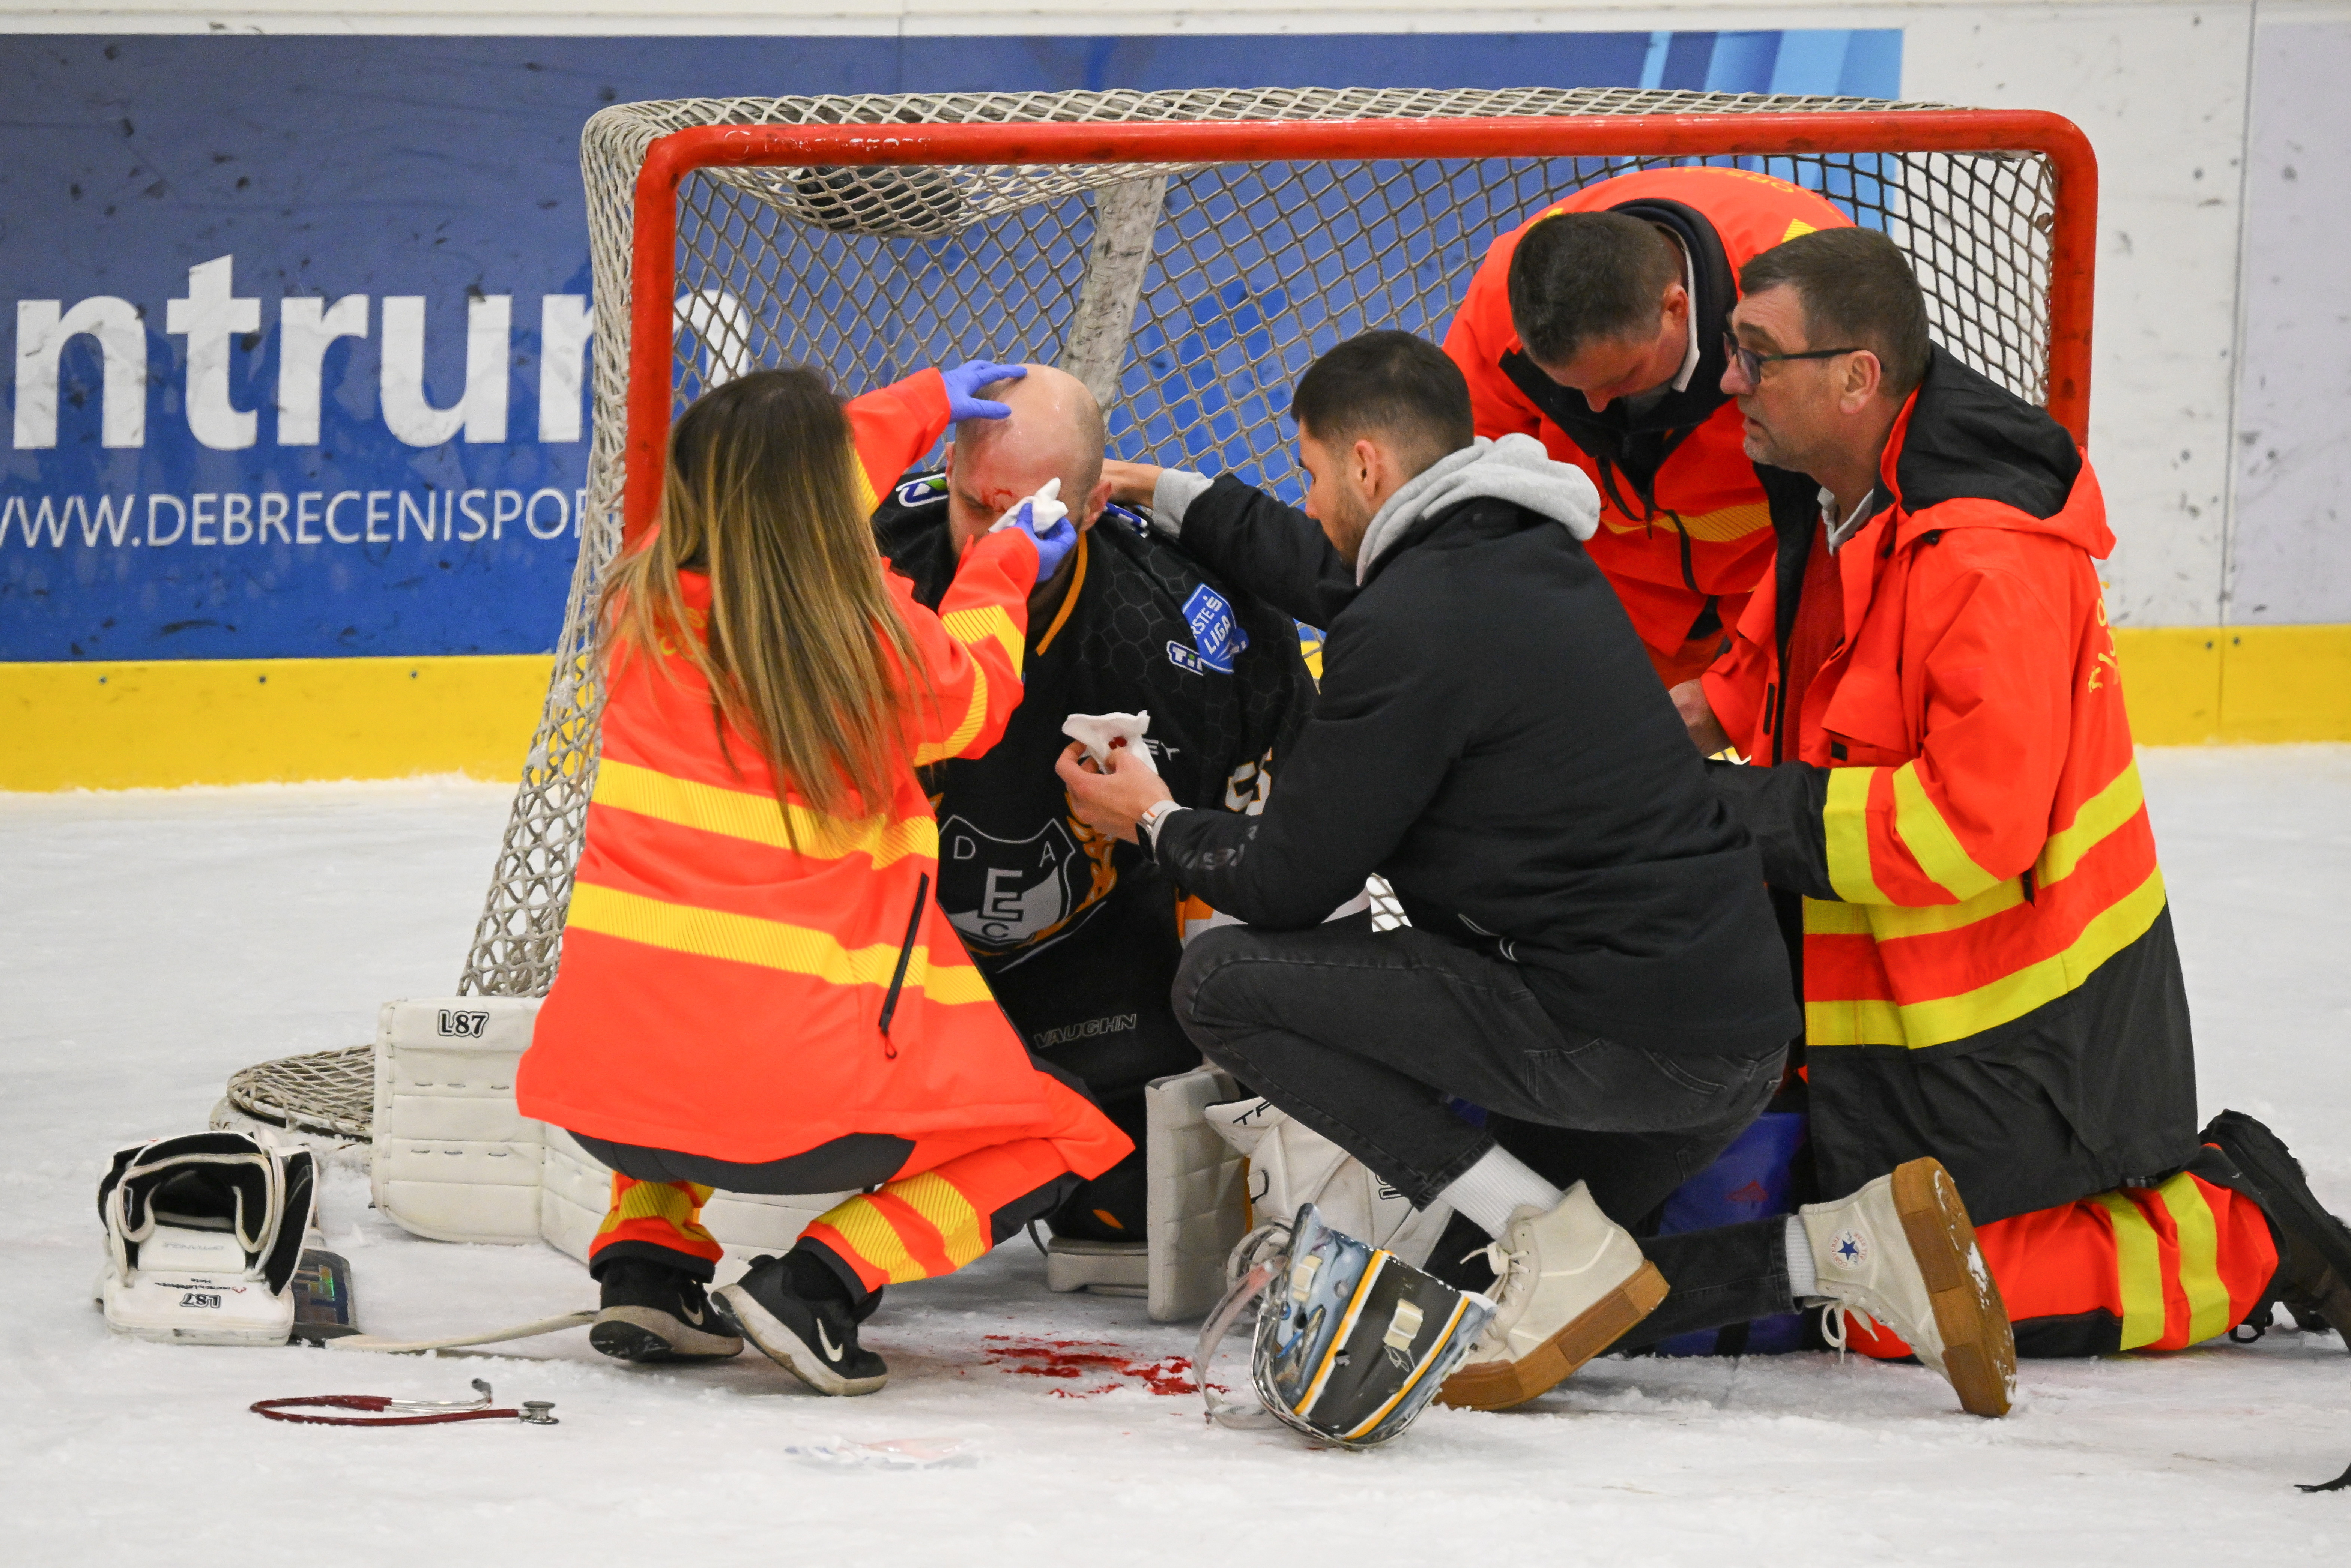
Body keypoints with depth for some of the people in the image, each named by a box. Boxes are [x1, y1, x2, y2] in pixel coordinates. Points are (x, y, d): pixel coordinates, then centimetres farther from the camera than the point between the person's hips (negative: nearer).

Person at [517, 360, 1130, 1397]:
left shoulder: (647, 608, 2)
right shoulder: (875, 637, -10)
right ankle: (822, 1283, -4)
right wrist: (1000, 572, 33)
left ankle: (647, 1251, 20)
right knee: (1055, 1140, 16)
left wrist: (926, 402, 37)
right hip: (797, 1097, -5)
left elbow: (769, 501, 24)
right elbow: (971, 705, 14)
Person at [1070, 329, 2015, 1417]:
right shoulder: (1530, 555, 14)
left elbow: (1288, 883, -6)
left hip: (1619, 1039, -9)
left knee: (1223, 980, -6)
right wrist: (1171, 499, 43)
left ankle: (1558, 1245, -8)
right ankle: (1848, 1248, 8)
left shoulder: (1414, 627, -13)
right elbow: (1334, 581, 37)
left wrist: (1160, 827, 14)